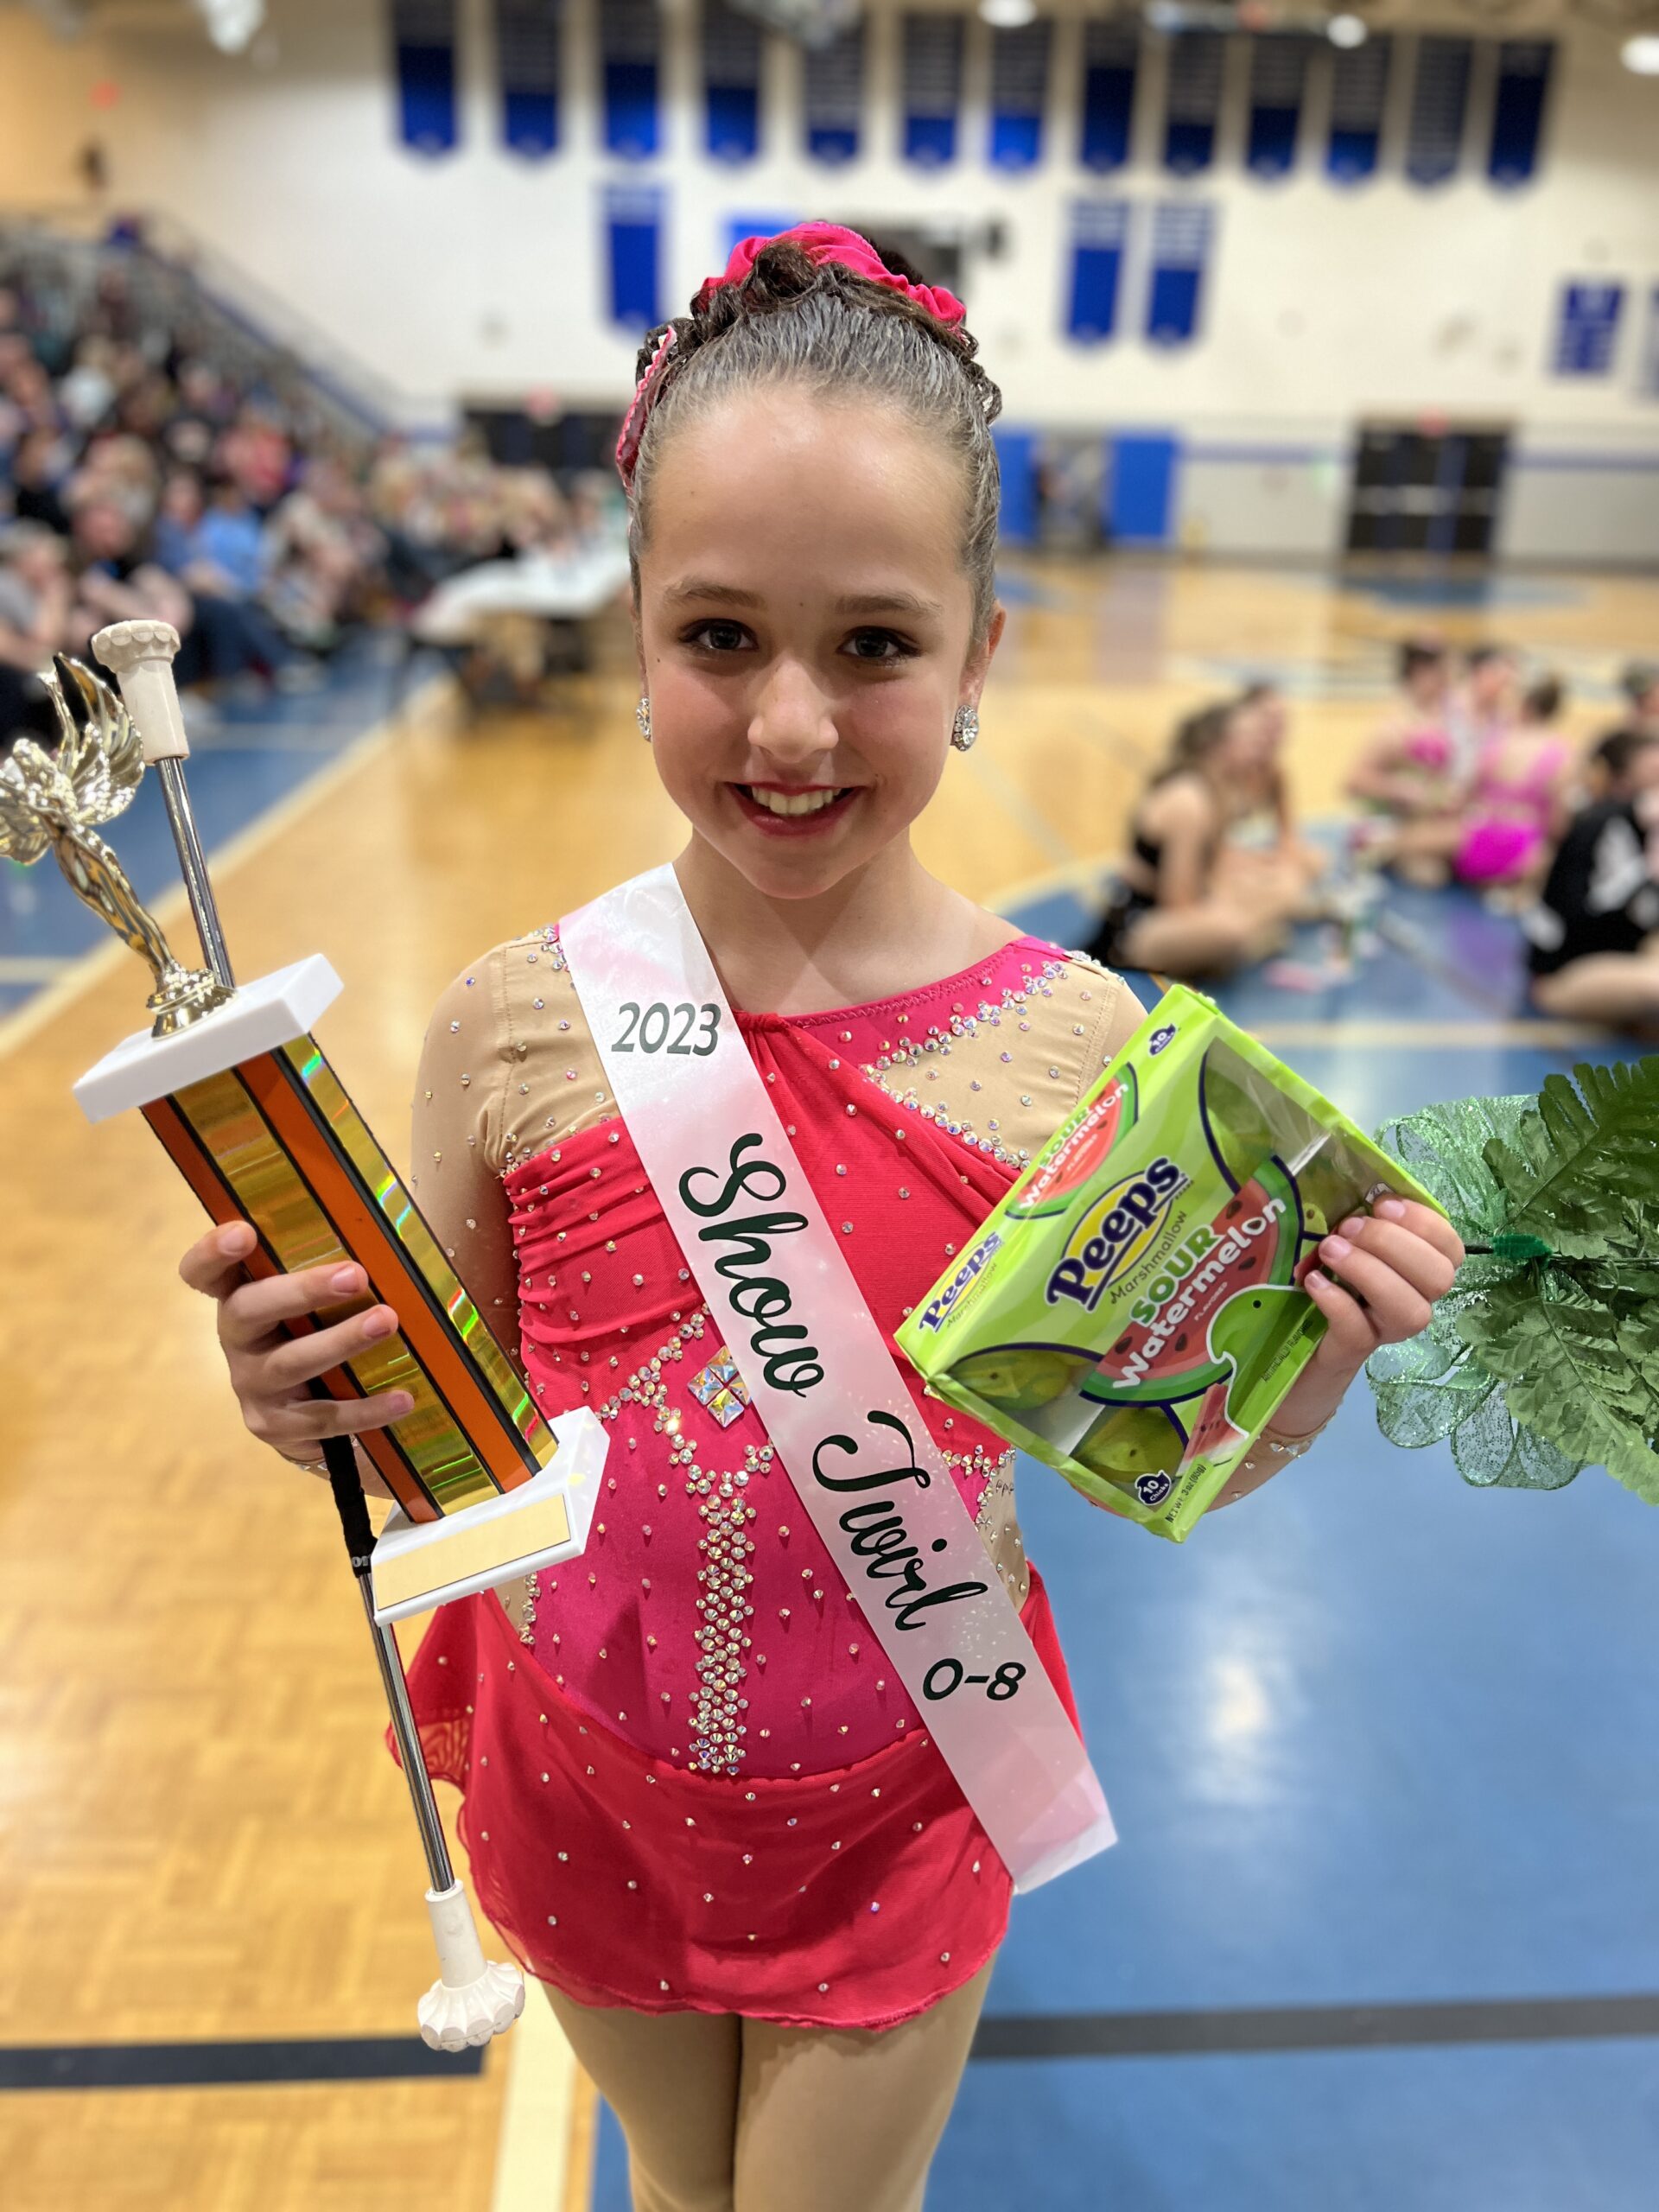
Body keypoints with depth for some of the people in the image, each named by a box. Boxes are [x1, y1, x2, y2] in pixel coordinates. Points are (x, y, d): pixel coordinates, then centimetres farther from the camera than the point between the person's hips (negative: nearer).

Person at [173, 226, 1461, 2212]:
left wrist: (1323, 1357, -24)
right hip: (585, 1796, 2)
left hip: (903, 1806, -1)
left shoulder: (1081, 1048, -19)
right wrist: (313, 1402, -24)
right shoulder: (513, 1026, -17)